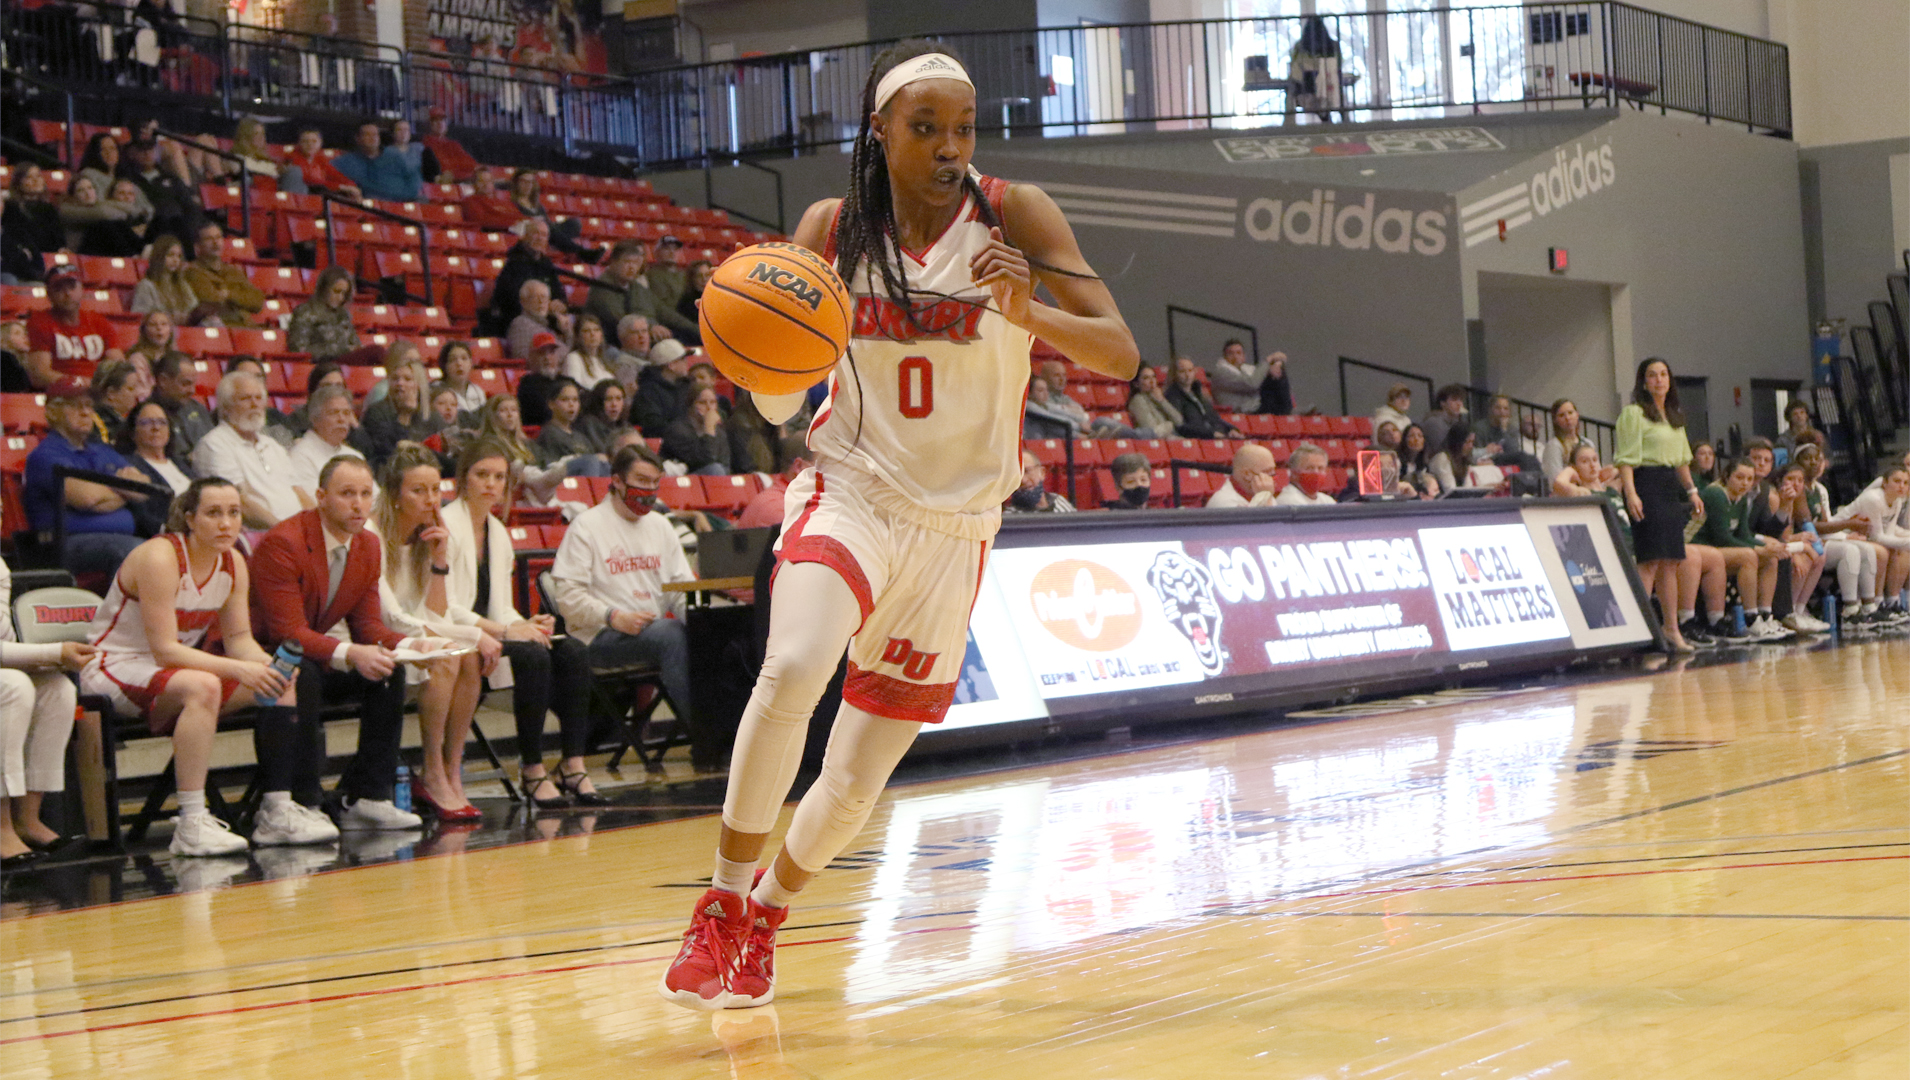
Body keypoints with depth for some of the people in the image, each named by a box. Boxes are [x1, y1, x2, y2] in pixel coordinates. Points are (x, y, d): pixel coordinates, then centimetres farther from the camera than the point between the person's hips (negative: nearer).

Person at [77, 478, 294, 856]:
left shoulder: (233, 564, 0)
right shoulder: (159, 558, -24)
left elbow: (239, 638, 2)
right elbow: (164, 650, -27)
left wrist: (269, 664, -20)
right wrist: (237, 669, -33)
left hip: (177, 668, 8)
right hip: (114, 667, -8)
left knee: (283, 685, -7)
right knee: (202, 686, -38)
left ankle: (276, 814, -5)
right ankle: (191, 825, -39)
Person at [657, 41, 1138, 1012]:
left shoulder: (1012, 218, -5)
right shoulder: (832, 230, -1)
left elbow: (1121, 355, -11)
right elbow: (780, 406, 2)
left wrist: (1027, 313, -30)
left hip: (954, 527, 1)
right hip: (849, 494, -1)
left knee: (857, 783, 4)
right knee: (791, 673, -31)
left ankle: (766, 911, 33)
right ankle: (722, 907, -15)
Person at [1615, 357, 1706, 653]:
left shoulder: (1674, 416, 20)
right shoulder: (1634, 414, -5)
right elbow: (1626, 459, -12)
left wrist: (1691, 490, 22)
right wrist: (1631, 493, -22)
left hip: (1671, 487, 8)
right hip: (1647, 485, -8)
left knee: (1671, 561, 6)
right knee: (1651, 559, -14)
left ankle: (1671, 629, 10)